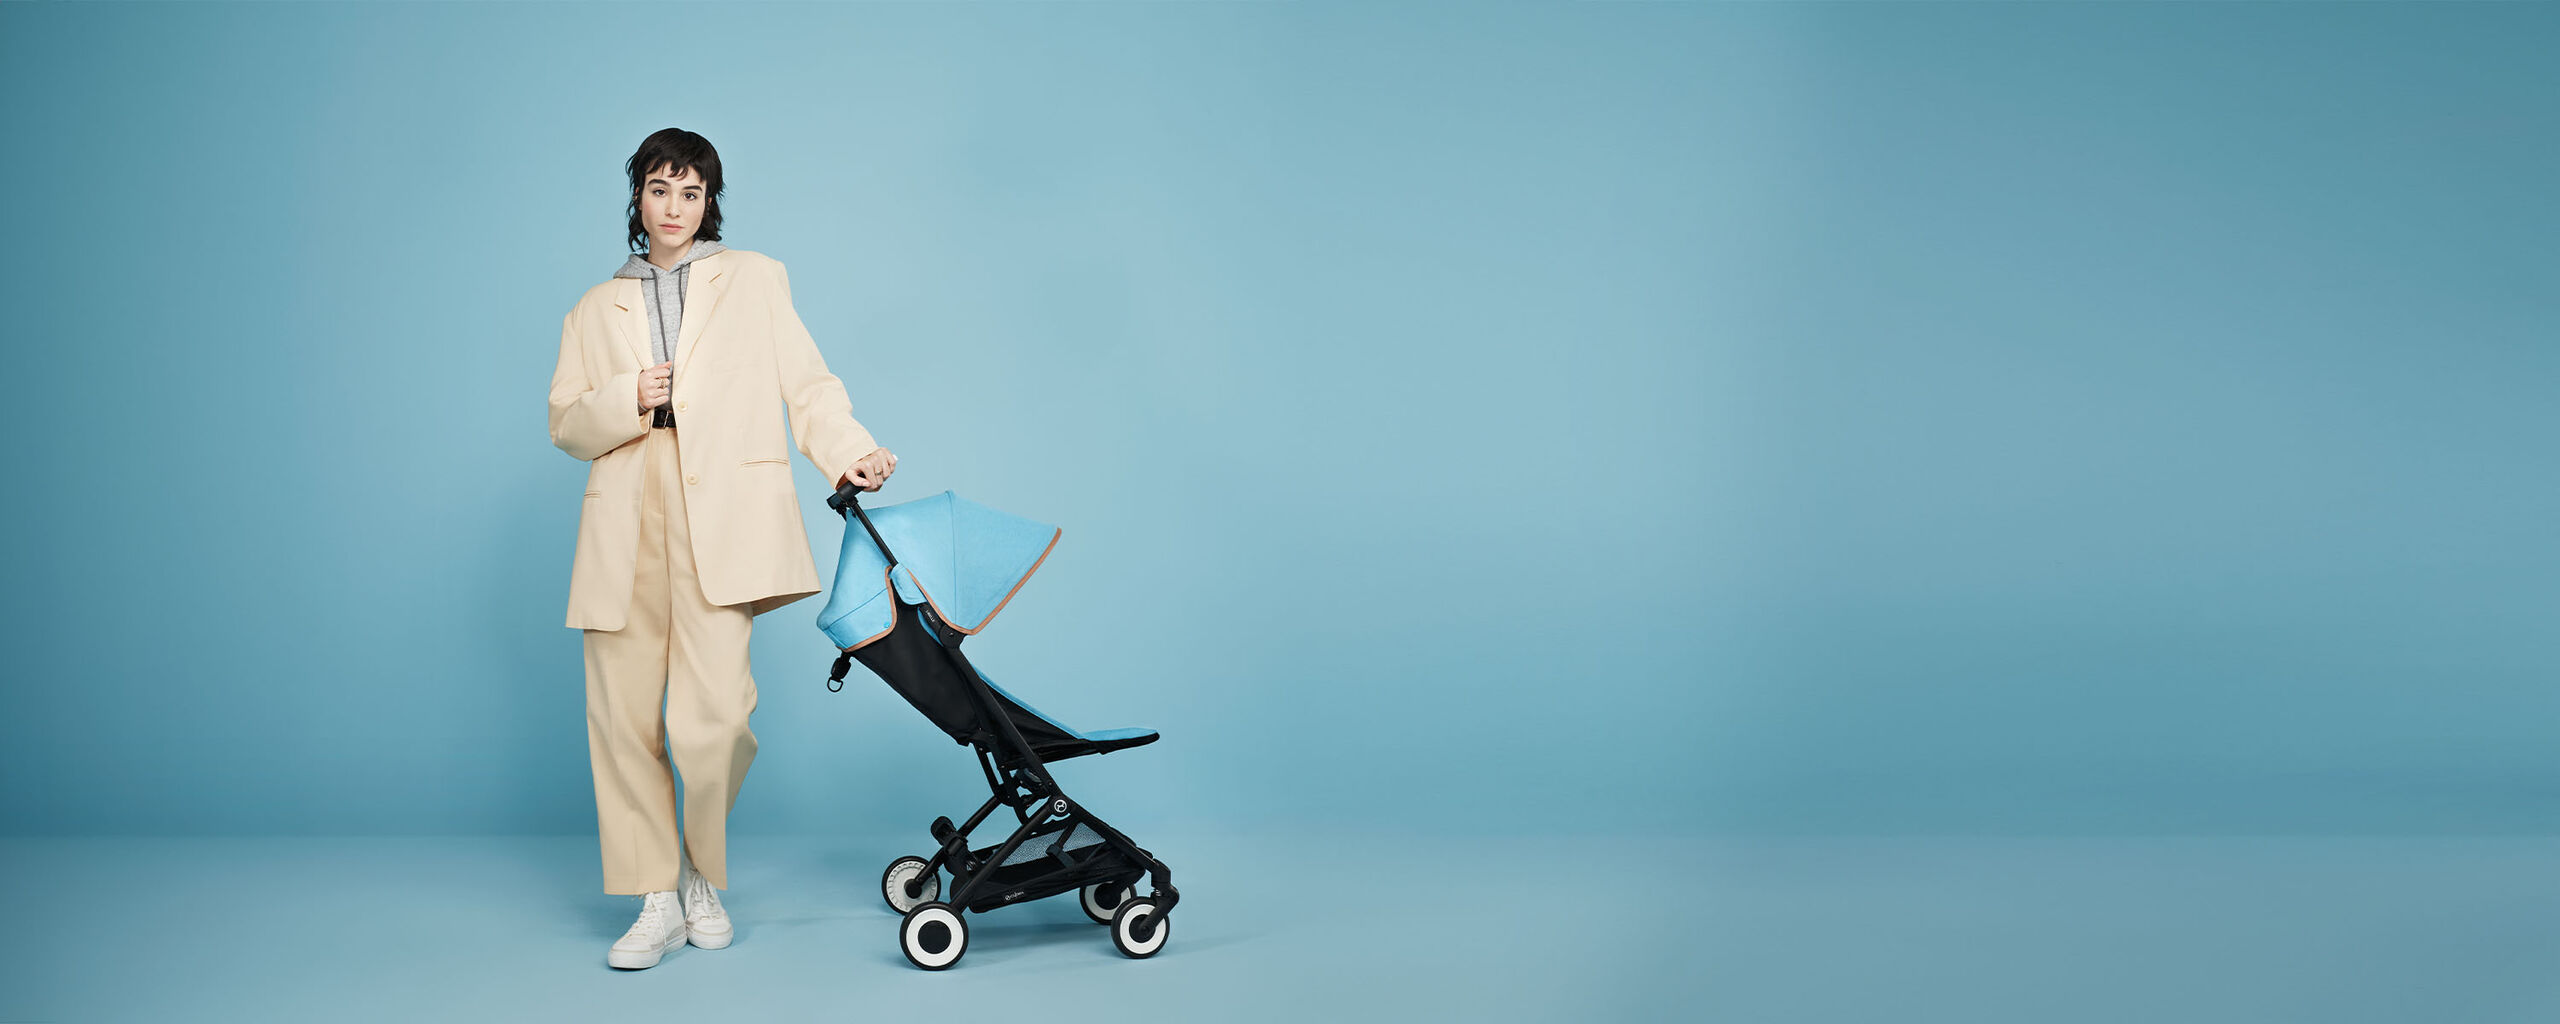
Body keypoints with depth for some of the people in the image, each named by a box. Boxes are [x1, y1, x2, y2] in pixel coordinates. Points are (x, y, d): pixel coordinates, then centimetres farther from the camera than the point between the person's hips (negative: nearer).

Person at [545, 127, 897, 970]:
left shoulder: (752, 279, 17)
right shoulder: (597, 309, 22)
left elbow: (805, 381, 9)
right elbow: (566, 424, 17)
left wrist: (849, 450, -8)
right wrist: (628, 400, -3)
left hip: (721, 520, -3)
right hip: (627, 529, 3)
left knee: (709, 720, -14)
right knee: (623, 718, -2)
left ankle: (705, 879, 11)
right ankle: (657, 902, 10)